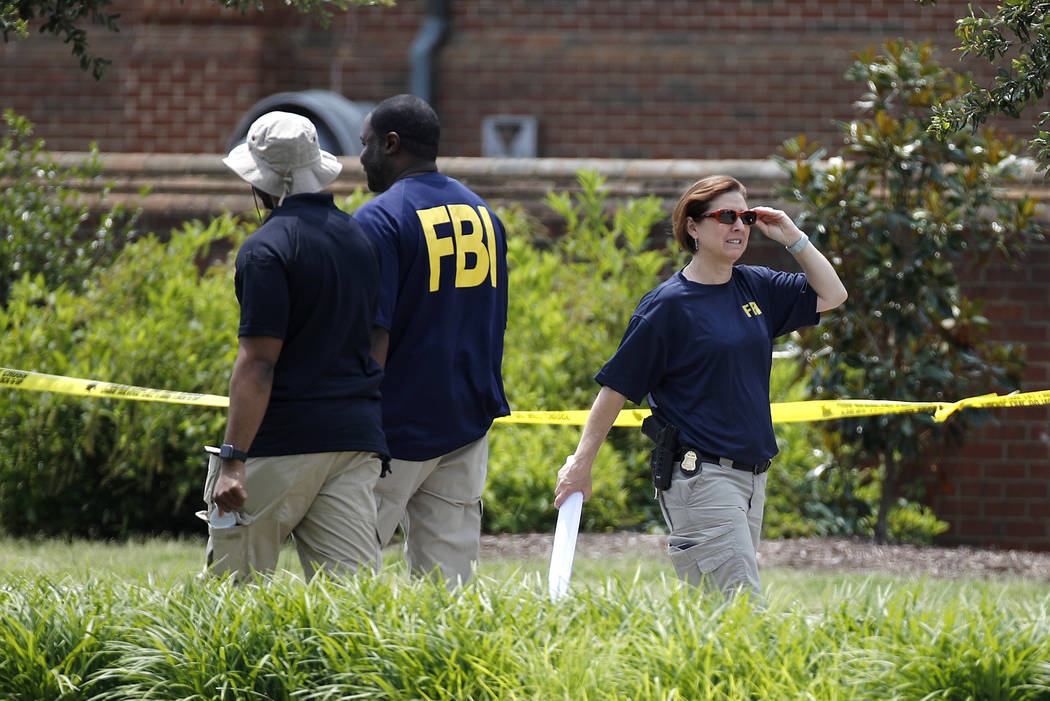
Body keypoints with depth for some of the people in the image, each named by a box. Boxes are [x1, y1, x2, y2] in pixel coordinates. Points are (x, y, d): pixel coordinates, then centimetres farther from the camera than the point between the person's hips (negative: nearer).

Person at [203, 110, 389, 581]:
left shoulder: (268, 249, -11)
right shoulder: (359, 238, 14)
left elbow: (259, 362, -17)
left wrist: (232, 459, -19)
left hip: (283, 440, -7)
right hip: (357, 432, 7)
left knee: (236, 583, 5)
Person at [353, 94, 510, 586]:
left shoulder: (379, 219, -12)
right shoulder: (484, 214, 12)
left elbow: (373, 337, -18)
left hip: (398, 429, -7)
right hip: (468, 425, 7)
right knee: (449, 580, 7)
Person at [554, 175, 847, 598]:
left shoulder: (756, 288, 12)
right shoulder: (667, 305, -8)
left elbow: (831, 295, 22)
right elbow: (617, 386, -5)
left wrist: (793, 239, 9)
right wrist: (581, 463, -6)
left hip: (751, 474, 7)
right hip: (699, 477, -7)